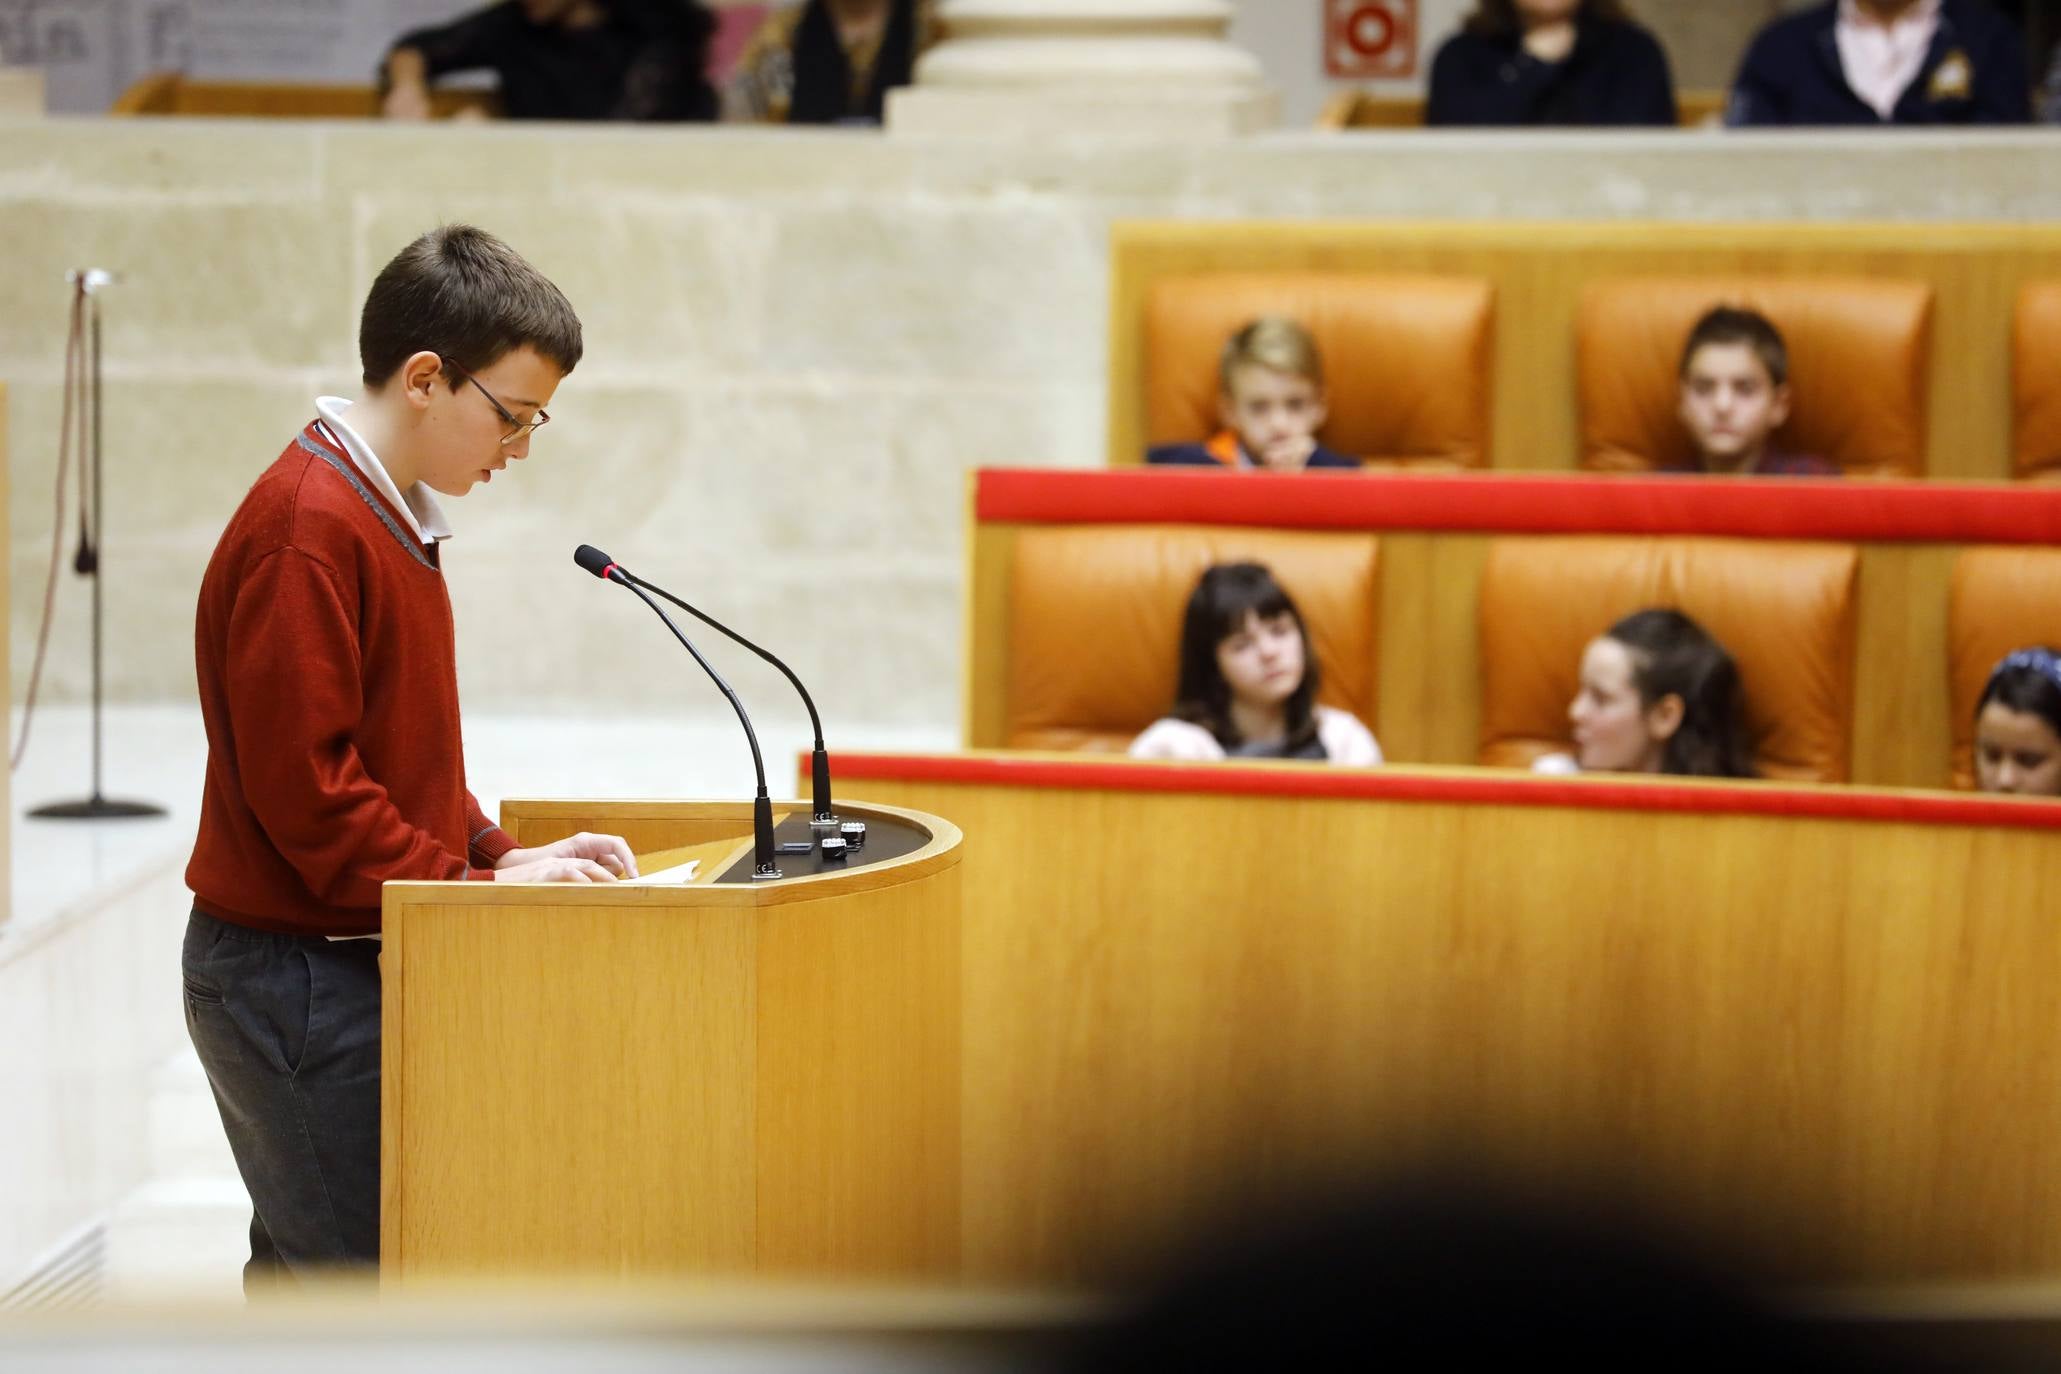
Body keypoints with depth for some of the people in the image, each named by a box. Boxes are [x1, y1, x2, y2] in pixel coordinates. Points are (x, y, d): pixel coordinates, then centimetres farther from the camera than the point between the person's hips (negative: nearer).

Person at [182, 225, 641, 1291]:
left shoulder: (392, 519, 14)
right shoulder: (306, 531, -18)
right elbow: (305, 786, -22)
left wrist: (500, 856, 7)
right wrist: (473, 889, -18)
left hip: (342, 968, 10)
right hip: (297, 977, -10)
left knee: (301, 1273, 14)